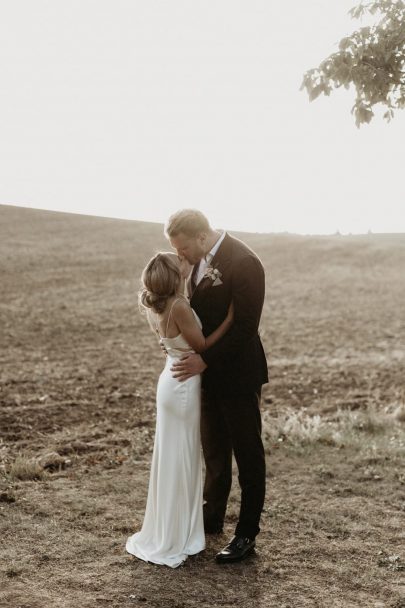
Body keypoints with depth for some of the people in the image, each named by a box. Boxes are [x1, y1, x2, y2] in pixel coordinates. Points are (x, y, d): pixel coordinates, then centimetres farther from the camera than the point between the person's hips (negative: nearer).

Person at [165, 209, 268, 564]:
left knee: (247, 453, 5)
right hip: (210, 371, 8)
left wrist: (205, 360, -22)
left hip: (238, 375, -8)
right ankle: (212, 518, 36)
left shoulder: (243, 263, -22)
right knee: (214, 450, 20)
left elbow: (246, 326, -23)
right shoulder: (202, 259, 4)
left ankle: (247, 534, 16)